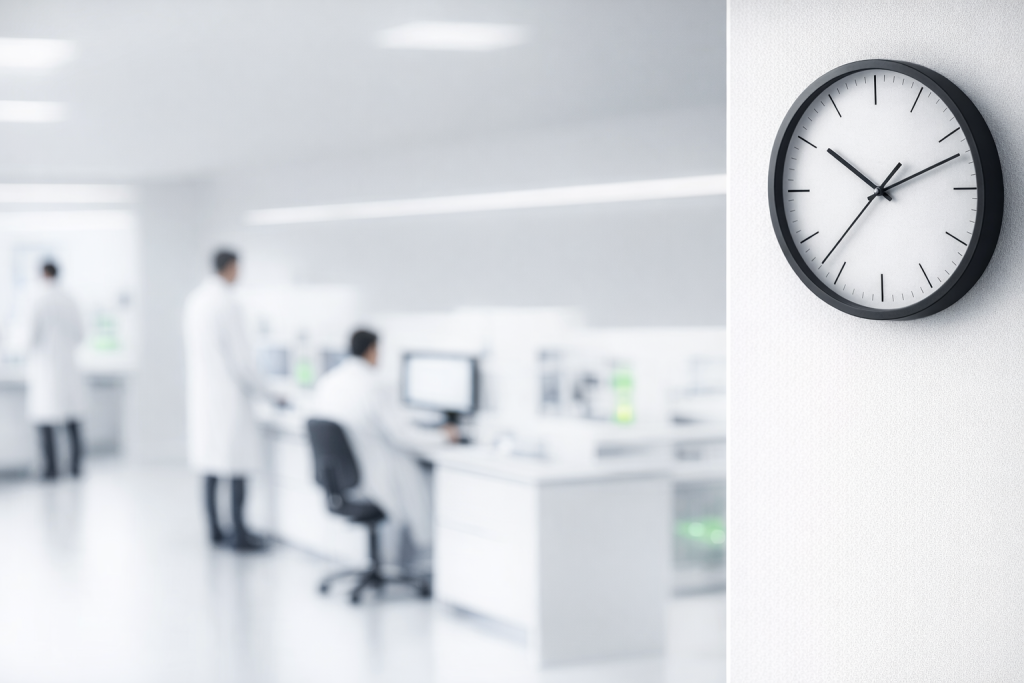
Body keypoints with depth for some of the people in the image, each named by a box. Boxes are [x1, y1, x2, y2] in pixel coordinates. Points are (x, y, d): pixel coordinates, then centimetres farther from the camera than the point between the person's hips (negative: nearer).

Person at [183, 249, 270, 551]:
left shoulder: (194, 299, 8)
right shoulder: (228, 303, -17)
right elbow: (240, 354, -16)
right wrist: (260, 389, -3)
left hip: (201, 391, 8)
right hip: (228, 393, -8)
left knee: (210, 461, 11)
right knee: (238, 462, -3)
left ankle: (214, 530, 16)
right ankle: (239, 534, 0)